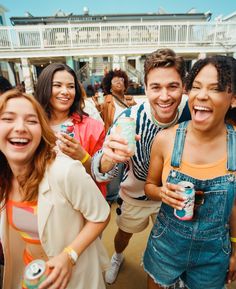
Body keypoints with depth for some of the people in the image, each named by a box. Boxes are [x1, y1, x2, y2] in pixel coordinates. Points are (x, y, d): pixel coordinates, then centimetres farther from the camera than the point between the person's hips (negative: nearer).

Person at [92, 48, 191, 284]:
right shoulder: (128, 119, -30)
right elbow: (101, 174, -33)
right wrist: (109, 157, -55)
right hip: (135, 194, -1)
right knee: (124, 232, 25)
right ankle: (117, 257, 62)